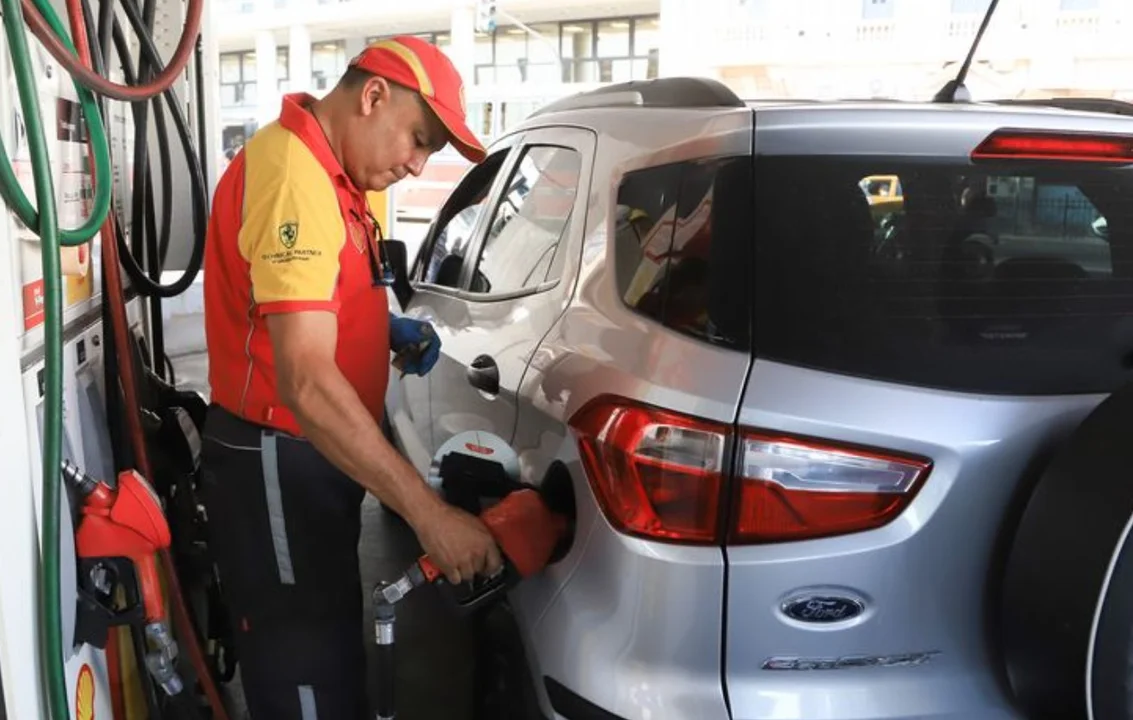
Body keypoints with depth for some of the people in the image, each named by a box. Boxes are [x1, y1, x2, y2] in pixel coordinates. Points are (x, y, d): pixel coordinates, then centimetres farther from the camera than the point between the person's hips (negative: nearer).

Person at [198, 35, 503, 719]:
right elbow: (306, 383, -33)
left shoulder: (329, 172, 9)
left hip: (314, 455, 10)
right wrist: (429, 513, -33)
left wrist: (388, 328, 6)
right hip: (276, 464, -10)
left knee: (327, 652, 22)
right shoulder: (293, 176, -24)